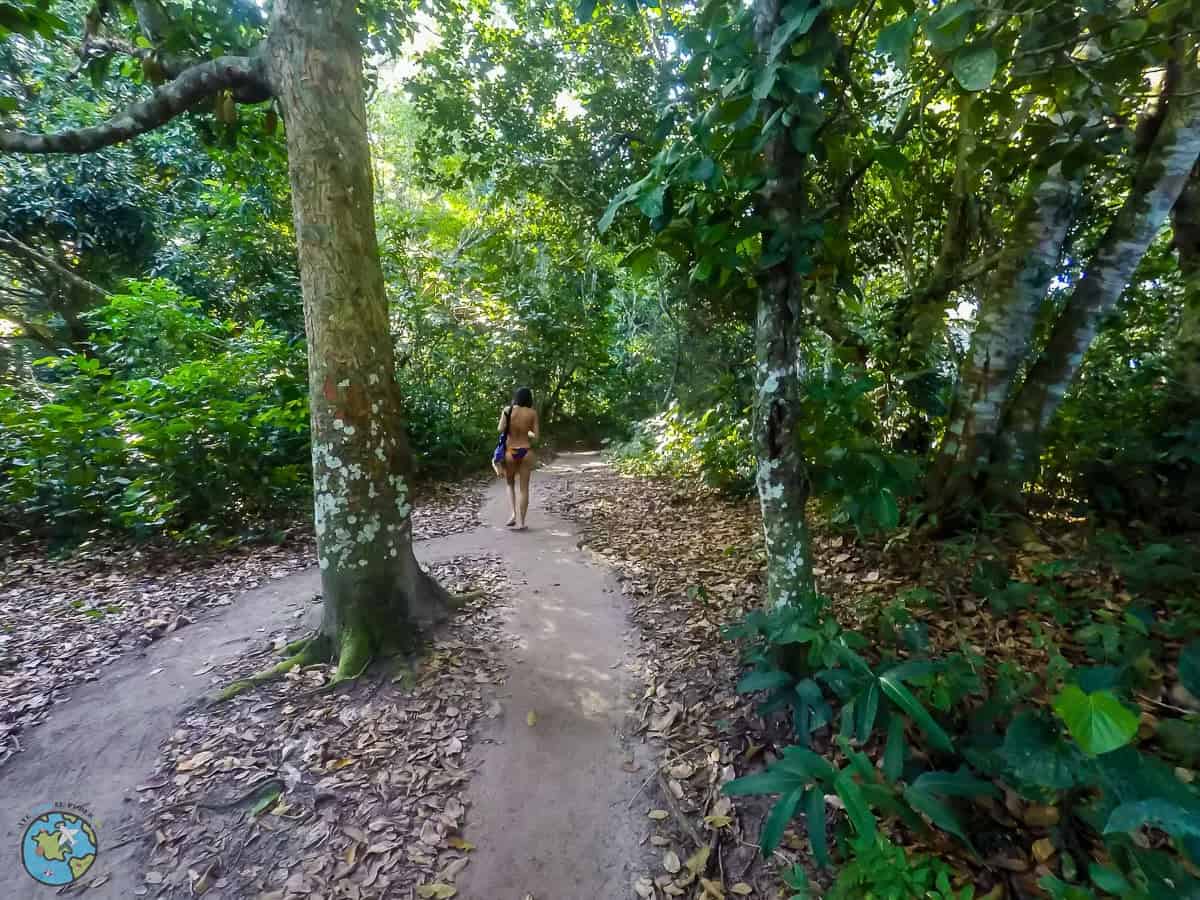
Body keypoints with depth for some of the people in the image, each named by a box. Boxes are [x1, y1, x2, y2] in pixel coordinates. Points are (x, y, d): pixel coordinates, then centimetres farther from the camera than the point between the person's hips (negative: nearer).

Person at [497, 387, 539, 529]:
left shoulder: (507, 410, -3)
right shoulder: (532, 413, -1)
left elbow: (500, 429, -11)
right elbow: (535, 436, -2)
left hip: (510, 452, 0)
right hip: (526, 452, 0)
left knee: (510, 484, 21)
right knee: (523, 488, 6)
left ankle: (514, 514, 5)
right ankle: (520, 522, 6)